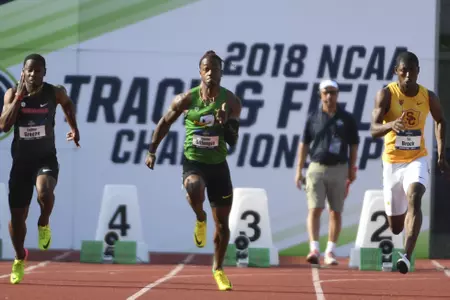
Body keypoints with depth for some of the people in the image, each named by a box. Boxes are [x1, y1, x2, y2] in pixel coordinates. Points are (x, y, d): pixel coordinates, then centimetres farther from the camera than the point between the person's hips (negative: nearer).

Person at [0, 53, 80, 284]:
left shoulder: (54, 93, -6)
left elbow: (67, 104, 19)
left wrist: (74, 128, 21)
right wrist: (19, 96, -22)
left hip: (46, 158, -1)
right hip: (21, 160, 1)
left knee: (44, 192, -35)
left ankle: (44, 224, -2)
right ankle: (19, 259, 30)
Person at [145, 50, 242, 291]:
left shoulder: (231, 102, -5)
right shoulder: (187, 99, -8)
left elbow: (233, 142, -5)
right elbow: (165, 123, 7)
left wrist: (226, 123, -25)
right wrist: (152, 151, 5)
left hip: (218, 164, 2)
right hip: (193, 162, -2)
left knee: (222, 225, 8)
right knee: (194, 189, -39)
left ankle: (218, 268, 30)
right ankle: (200, 219, -5)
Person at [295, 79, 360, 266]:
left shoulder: (347, 119, 4)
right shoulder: (313, 118, 5)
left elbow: (353, 146, 7)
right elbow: (304, 144, 9)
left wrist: (351, 172, 3)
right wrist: (299, 171, 4)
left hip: (339, 169, 0)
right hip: (316, 168, 0)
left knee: (336, 212, 4)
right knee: (314, 209, -10)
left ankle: (330, 251, 11)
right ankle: (314, 249, -16)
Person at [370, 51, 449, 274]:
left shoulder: (428, 97, -4)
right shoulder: (386, 94, -12)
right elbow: (374, 130, -21)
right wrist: (391, 125, -42)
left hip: (417, 160, 0)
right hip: (392, 162, 0)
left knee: (414, 199, -30)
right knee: (395, 226, 8)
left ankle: (407, 256, -36)